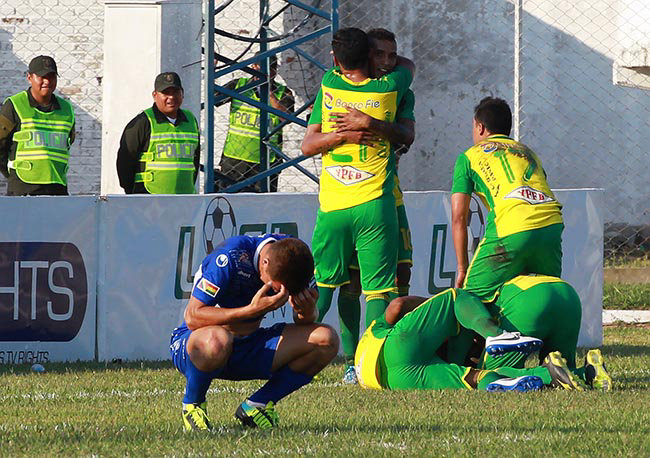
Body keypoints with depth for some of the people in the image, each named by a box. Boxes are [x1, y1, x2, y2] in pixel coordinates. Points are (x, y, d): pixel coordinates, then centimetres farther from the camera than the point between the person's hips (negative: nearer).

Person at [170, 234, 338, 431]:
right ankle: (192, 405, -12)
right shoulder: (230, 258, -26)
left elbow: (303, 326, 3)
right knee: (216, 340, -43)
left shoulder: (291, 255, -9)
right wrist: (251, 310, -36)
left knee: (326, 340, -12)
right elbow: (192, 317, -29)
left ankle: (257, 405, -1)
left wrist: (308, 312, -23)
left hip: (249, 345, 6)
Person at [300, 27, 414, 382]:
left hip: (332, 206, 2)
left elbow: (307, 145, 5)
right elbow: (408, 64, 24)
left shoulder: (329, 86, 2)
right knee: (377, 288, -2)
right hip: (375, 205, -2)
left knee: (323, 283, 15)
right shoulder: (388, 88, -1)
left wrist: (342, 135, -6)